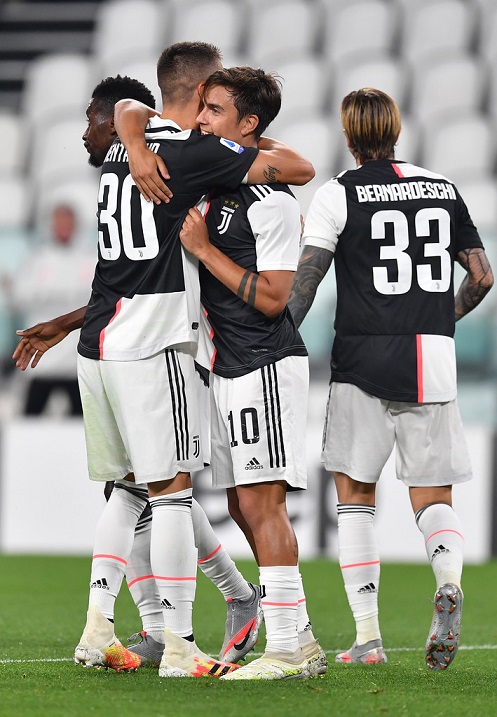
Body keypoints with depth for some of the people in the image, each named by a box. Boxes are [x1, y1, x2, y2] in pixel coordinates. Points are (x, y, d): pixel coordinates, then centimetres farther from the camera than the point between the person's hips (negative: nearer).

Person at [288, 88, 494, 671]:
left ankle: (367, 637, 1)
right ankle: (448, 579, -24)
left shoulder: (339, 194, -1)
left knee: (355, 495, 8)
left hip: (364, 360, -3)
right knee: (434, 499, 8)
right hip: (432, 361, 3)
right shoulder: (442, 189, 11)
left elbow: (304, 279, -10)